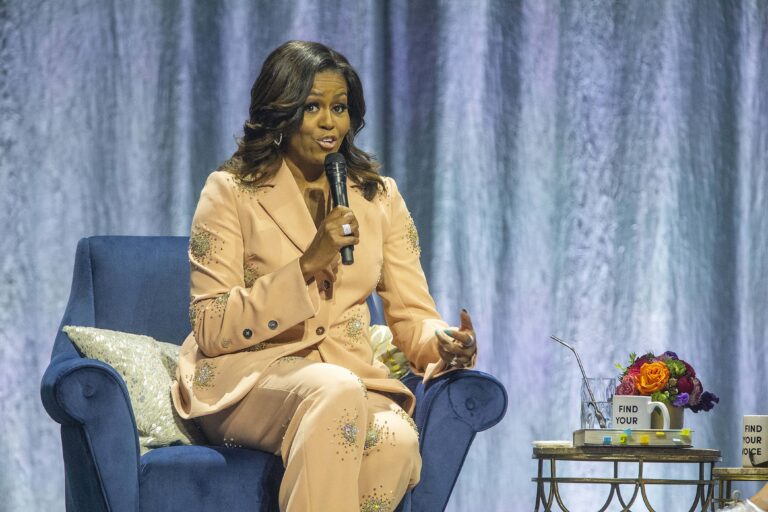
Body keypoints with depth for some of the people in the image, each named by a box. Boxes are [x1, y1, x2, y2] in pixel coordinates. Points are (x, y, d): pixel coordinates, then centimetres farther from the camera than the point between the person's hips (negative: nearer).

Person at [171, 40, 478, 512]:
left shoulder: (378, 197, 13)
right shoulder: (230, 191, 1)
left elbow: (412, 316, 8)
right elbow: (211, 330, -6)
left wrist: (445, 342, -17)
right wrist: (307, 266, -17)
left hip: (350, 372, 3)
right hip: (246, 375, -3)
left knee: (398, 442, -33)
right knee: (337, 389, -37)